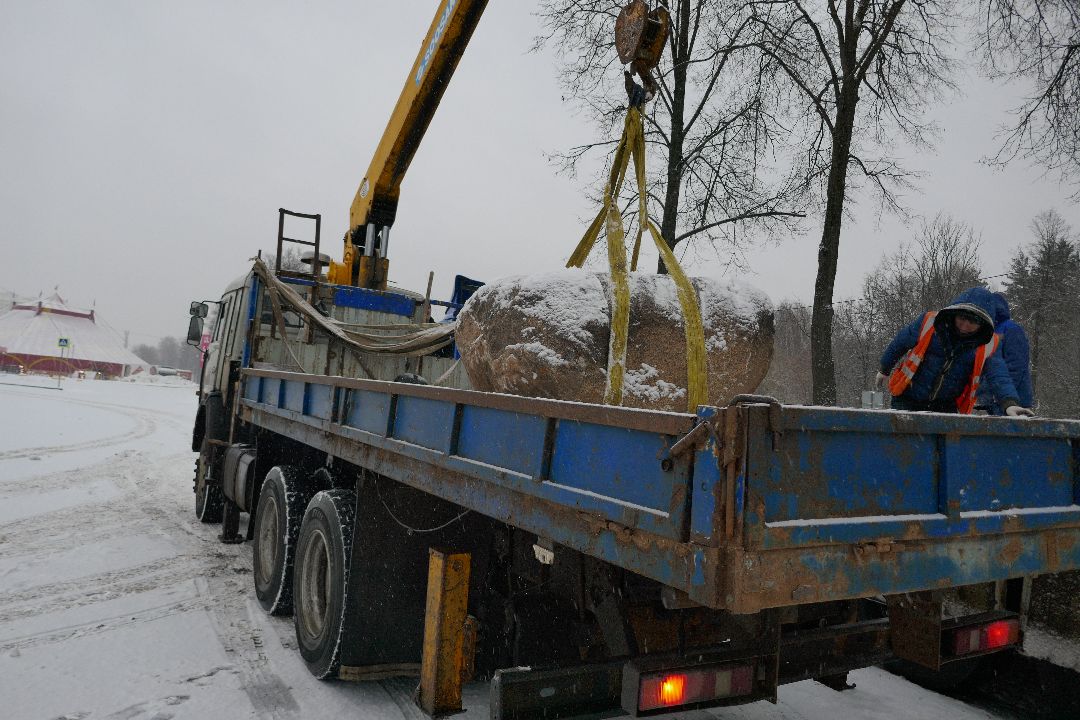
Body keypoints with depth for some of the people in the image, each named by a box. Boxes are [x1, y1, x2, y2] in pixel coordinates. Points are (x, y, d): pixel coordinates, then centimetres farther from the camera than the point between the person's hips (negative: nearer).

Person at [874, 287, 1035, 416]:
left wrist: (1010, 402, -45)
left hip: (946, 406, 2)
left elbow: (999, 375, -24)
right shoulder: (929, 323, -13)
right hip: (907, 400, -2)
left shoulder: (987, 346, -9)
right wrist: (885, 370, 18)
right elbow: (900, 342, 4)